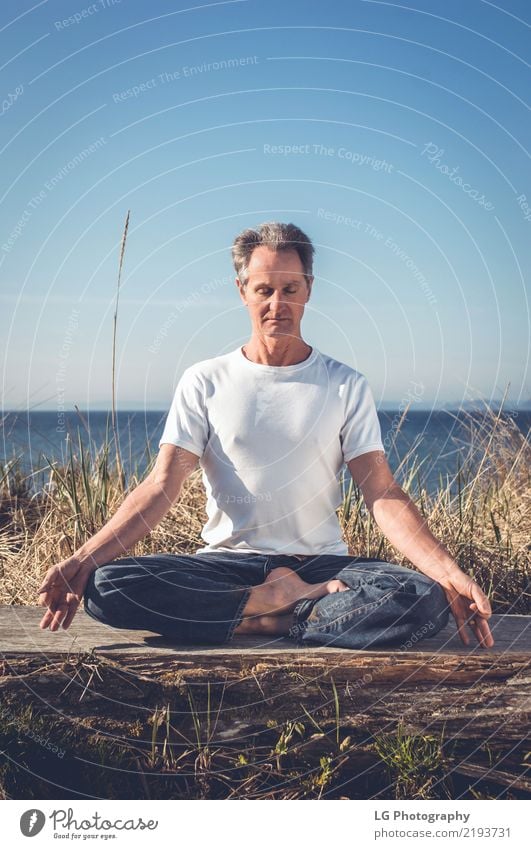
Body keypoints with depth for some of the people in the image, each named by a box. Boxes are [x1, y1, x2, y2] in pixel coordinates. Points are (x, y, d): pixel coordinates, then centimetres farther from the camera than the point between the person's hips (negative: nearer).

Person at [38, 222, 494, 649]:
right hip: (226, 562, 1)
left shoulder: (346, 386, 5)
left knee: (426, 599, -30)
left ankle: (268, 616, -19)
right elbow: (161, 487, -2)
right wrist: (84, 558, -18)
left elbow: (383, 494, -3)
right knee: (105, 585, -28)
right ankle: (301, 602, -17)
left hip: (322, 564, -1)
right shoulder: (204, 382, 6)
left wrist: (449, 573, -20)